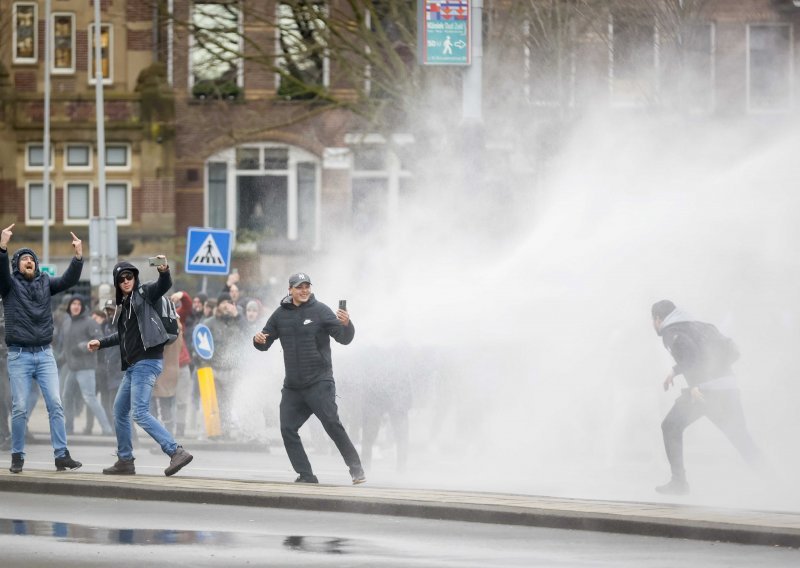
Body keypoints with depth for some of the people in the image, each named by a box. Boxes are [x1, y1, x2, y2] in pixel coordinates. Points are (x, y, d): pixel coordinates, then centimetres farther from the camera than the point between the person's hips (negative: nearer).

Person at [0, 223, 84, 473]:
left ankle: (62, 455, -4)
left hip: (45, 354, 3)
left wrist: (78, 256, -18)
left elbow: (69, 280, -2)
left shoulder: (45, 282, 10)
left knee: (55, 405, -4)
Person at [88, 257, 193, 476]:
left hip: (147, 361, -10)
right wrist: (101, 343, 35)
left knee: (139, 413, -19)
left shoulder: (144, 293, -2)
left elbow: (164, 285, -22)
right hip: (133, 365, 10)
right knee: (120, 412, 16)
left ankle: (176, 452, -25)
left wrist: (164, 271, -42)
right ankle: (125, 461, 25)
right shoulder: (123, 304, 19)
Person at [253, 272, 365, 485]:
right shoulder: (281, 315, 9)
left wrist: (346, 325, -33)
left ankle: (356, 469, -6)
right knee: (287, 429, -1)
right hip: (292, 386, 5)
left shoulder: (320, 311, -4)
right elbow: (265, 343, 15)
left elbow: (344, 339, -11)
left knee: (332, 424, -14)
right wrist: (258, 340, -9)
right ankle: (306, 475, 5)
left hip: (319, 382, -5)